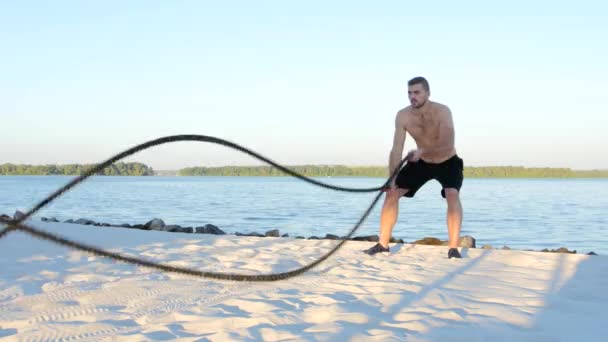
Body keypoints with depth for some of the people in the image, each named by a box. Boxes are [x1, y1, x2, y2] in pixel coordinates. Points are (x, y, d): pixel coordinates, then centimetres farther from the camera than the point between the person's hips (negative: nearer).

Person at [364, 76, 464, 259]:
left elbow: (447, 145, -39)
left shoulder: (442, 111, -29)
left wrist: (421, 151, -33)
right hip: (421, 162, 4)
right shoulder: (403, 116, -19)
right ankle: (383, 244, 3)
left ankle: (453, 247, -24)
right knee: (391, 193, -6)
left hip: (448, 162, -4)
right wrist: (391, 179, -29)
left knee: (452, 195, -30)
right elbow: (396, 150, -21)